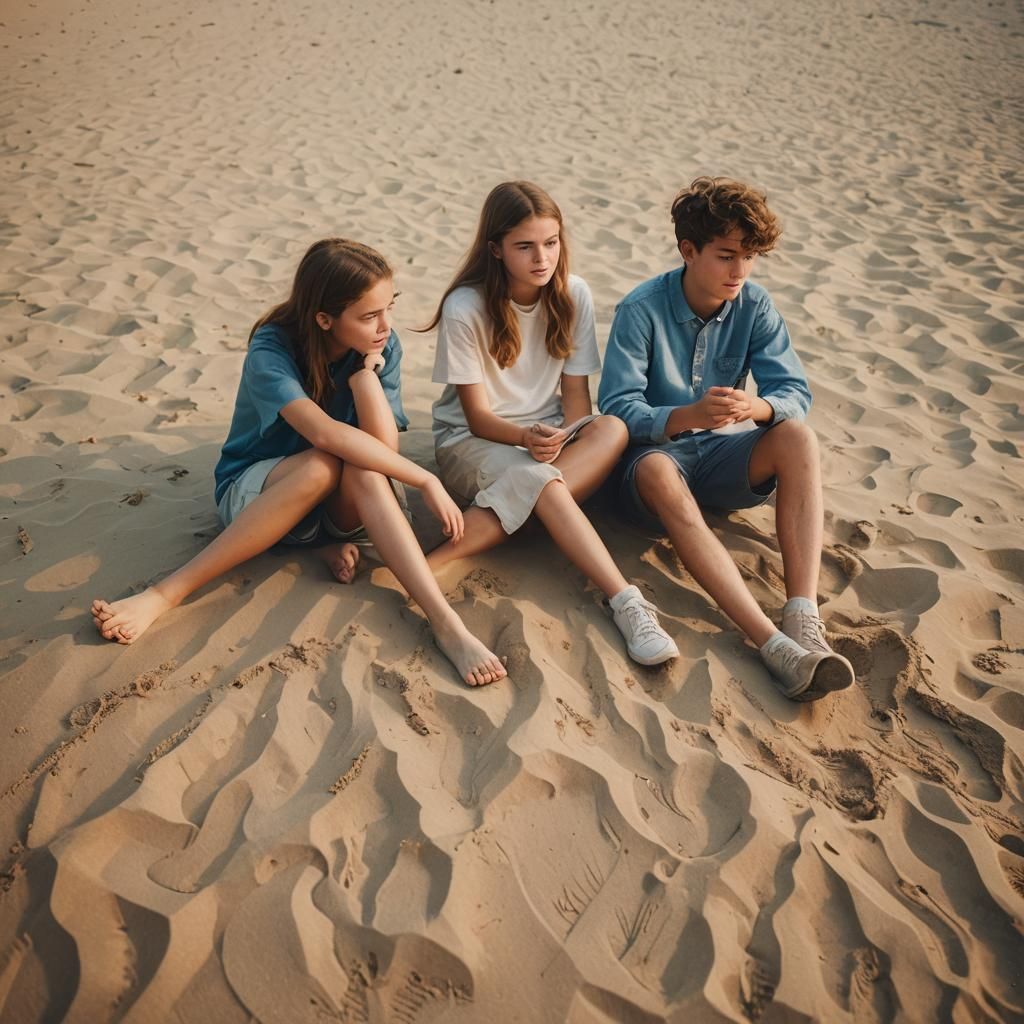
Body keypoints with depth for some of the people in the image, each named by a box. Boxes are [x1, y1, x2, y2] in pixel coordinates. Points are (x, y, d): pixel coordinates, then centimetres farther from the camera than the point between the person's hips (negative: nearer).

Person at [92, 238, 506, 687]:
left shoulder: (381, 347, -10)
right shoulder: (272, 350, -22)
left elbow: (384, 447, -21)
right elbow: (325, 434, -38)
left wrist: (365, 366, -27)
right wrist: (426, 481, -37)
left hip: (340, 503, 3)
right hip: (255, 495, -3)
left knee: (364, 470, -32)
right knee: (324, 465, -36)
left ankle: (445, 622, -40)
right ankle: (167, 594, -33)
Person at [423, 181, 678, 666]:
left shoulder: (573, 296, -4)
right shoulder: (465, 308, -15)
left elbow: (575, 394, -2)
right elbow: (478, 416, -13)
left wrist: (564, 436, -25)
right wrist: (527, 437, -35)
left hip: (549, 431, 4)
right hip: (471, 439, -4)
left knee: (613, 429, -31)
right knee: (542, 483, -37)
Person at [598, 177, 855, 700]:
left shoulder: (754, 305, -2)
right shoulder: (641, 309, -12)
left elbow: (794, 393, -8)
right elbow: (617, 408, -18)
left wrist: (756, 408, -32)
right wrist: (688, 416, -37)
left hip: (724, 453, 4)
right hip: (654, 452, -3)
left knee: (797, 437, -27)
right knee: (658, 470, -39)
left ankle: (803, 618, -38)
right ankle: (772, 642, -48)